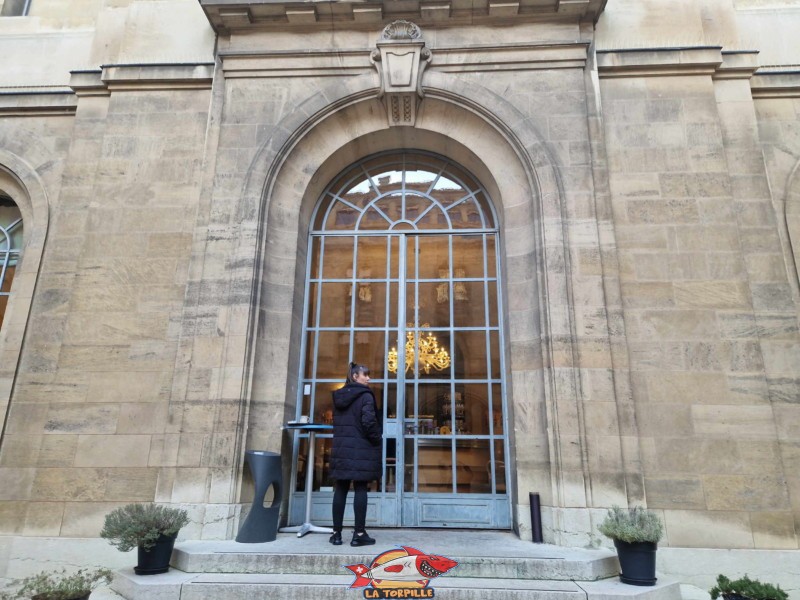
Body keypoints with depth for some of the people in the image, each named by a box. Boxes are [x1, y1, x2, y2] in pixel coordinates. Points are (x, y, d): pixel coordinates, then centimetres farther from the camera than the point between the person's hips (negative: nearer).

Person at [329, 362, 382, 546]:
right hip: (361, 449, -6)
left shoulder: (339, 396, 13)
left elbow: (336, 421, 16)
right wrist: (377, 439, -3)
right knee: (360, 489, -1)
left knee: (340, 490, 9)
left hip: (341, 448, 6)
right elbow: (368, 421, -17)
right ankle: (359, 534, 2)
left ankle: (337, 533, 13)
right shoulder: (365, 395, -9)